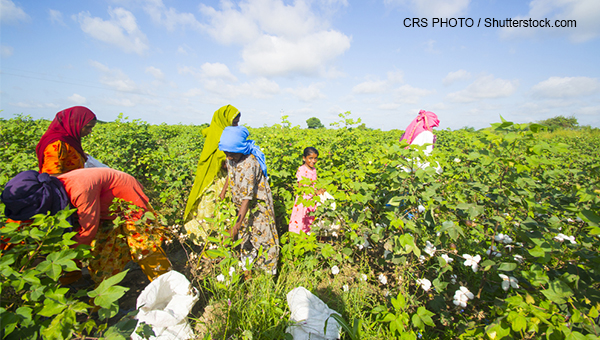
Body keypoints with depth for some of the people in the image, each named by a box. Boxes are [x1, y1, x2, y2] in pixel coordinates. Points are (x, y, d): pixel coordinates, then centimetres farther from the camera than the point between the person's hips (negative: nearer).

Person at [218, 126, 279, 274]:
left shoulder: (248, 164, -36)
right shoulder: (231, 158, -11)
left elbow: (247, 198, -36)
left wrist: (237, 224, -35)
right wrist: (224, 189, 24)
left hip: (258, 203, -8)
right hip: (241, 203, 8)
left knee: (262, 234, 5)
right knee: (245, 232, 21)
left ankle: (268, 271, 26)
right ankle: (247, 264, 44)